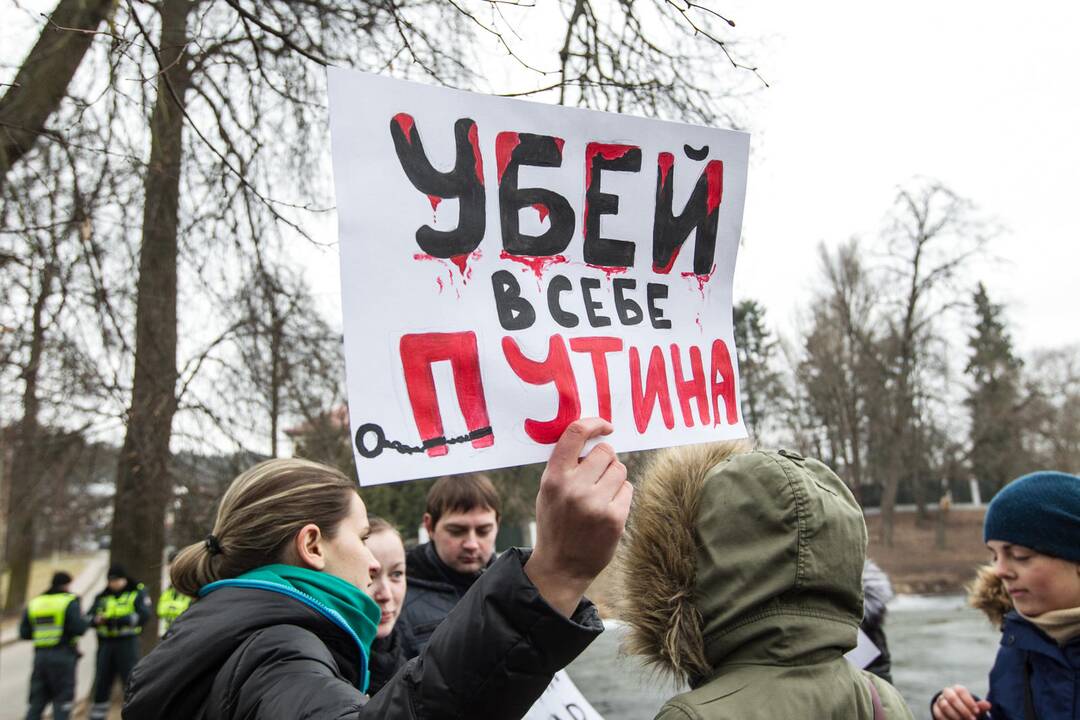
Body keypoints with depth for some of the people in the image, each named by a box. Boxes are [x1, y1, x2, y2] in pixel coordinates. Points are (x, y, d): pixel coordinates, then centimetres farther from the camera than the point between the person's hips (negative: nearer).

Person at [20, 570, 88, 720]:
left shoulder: (34, 603, 11)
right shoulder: (70, 602, -7)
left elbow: (24, 633, 8)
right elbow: (79, 628, -17)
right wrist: (82, 617, 3)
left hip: (40, 656, 5)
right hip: (63, 655, -5)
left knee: (38, 698, 14)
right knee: (63, 698, 2)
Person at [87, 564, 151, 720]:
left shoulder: (137, 593, 1)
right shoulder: (102, 597, 14)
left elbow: (144, 615, -13)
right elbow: (88, 617, 4)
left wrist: (120, 620, -22)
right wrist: (97, 620, -19)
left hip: (127, 643, -4)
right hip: (105, 644, 4)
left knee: (130, 682, -5)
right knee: (101, 682, 9)